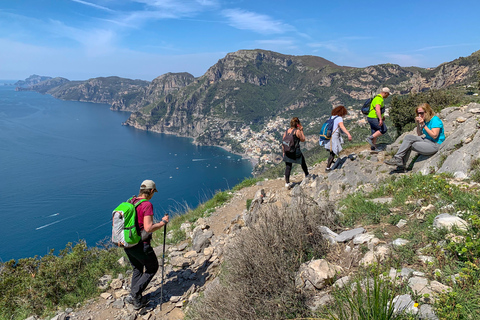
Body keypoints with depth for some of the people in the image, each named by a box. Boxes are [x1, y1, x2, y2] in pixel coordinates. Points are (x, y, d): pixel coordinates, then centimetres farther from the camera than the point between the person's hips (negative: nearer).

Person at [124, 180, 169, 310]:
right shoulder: (147, 205, -20)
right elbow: (148, 228, -27)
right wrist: (162, 222, -12)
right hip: (140, 245, -8)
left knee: (137, 269, 26)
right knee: (152, 268, 15)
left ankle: (136, 299, 30)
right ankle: (134, 294, 9)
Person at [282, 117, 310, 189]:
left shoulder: (286, 131, 5)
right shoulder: (297, 131, -11)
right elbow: (303, 140, 2)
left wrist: (284, 152, 15)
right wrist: (301, 131, 7)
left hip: (287, 151, 4)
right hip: (296, 151, -4)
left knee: (288, 167, 6)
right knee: (303, 162, 22)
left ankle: (287, 183, 2)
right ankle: (307, 175, 42)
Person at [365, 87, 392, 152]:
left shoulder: (379, 98, 16)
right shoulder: (379, 99, -19)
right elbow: (377, 109, -33)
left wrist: (382, 116, 38)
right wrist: (380, 119, -40)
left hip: (372, 118, 10)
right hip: (374, 119, -10)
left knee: (375, 133, 13)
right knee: (383, 130, -6)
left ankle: (373, 147, 17)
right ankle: (370, 138, -10)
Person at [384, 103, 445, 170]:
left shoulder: (435, 120, -13)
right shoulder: (425, 120, 12)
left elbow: (434, 136, -21)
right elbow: (419, 134, 13)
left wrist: (423, 125, -21)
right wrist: (418, 124, -4)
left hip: (435, 145, -8)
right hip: (427, 140, 8)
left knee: (409, 144, -21)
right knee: (408, 137, -12)